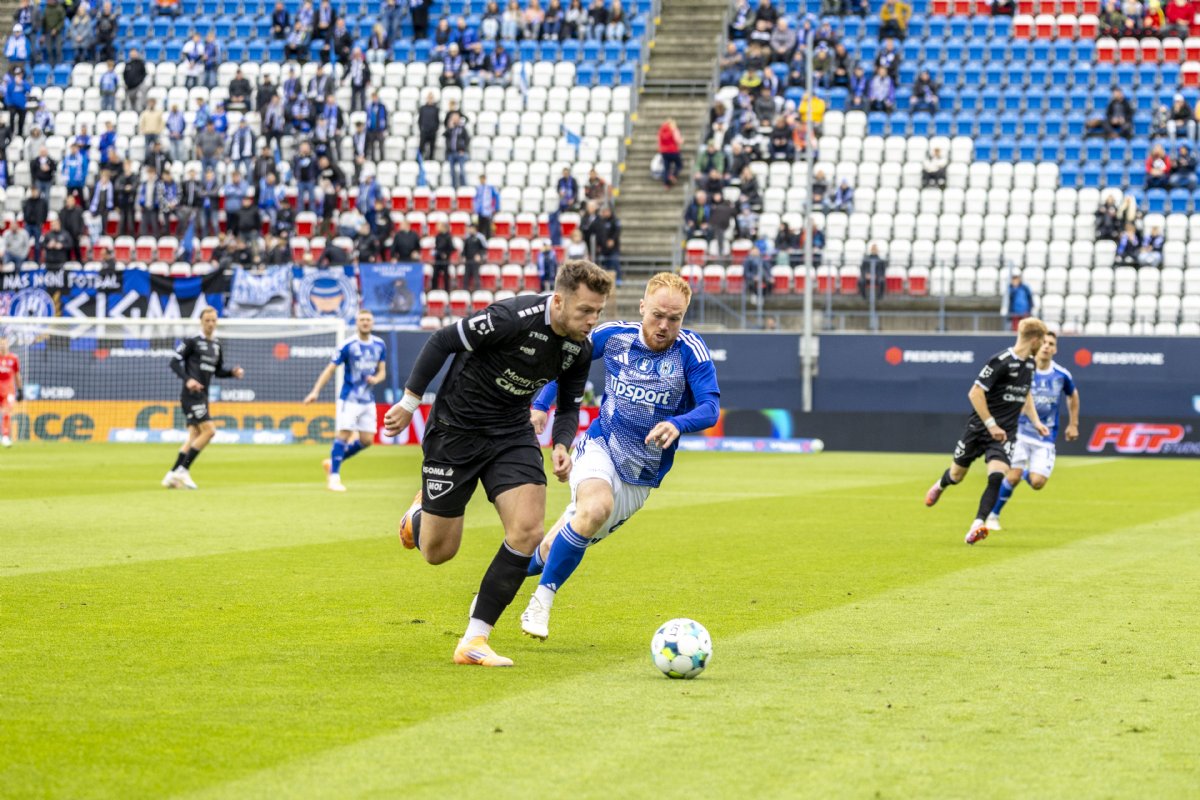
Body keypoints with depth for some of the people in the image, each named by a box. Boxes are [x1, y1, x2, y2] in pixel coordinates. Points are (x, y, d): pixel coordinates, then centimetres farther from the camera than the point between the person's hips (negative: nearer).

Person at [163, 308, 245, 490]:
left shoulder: (218, 345, 15)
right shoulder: (191, 342, -6)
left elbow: (218, 371, 23)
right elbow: (175, 362, -8)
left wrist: (233, 372, 4)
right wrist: (187, 379, -22)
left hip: (202, 396, 8)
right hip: (191, 394, -8)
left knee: (195, 436, 8)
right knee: (209, 430, -16)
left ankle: (172, 475, 13)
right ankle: (183, 470, -11)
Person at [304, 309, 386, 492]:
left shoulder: (379, 345, 6)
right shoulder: (348, 345, -9)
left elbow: (382, 372, 13)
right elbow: (330, 369, -8)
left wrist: (376, 378, -12)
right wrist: (316, 391, -16)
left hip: (368, 400, 5)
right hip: (349, 399, -5)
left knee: (367, 440, 2)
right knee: (344, 434, -13)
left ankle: (332, 463, 20)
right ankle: (334, 477, -7)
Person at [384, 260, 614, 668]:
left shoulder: (580, 348, -7)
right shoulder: (513, 317, -28)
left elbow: (569, 405, 9)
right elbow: (442, 342, -18)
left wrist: (561, 446, -11)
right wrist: (409, 401, -13)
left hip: (512, 433, 5)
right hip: (455, 430, -5)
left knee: (528, 530, -17)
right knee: (437, 552, 1)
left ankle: (474, 641, -7)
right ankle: (420, 512, 42)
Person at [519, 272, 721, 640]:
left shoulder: (691, 350, -14)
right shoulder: (612, 336, -7)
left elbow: (710, 408, -22)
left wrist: (677, 424, -42)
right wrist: (541, 404, 3)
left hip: (642, 475, 1)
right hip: (600, 447, -1)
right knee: (595, 507, -34)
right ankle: (542, 598, -21)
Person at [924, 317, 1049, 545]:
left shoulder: (1030, 363, 6)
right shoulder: (1001, 361, -18)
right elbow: (975, 393, -20)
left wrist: (1035, 422, 14)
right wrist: (991, 425, -22)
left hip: (1006, 433, 4)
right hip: (979, 427, -4)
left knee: (997, 477, -20)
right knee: (956, 475, 12)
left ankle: (977, 526, -22)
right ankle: (940, 485, 48)